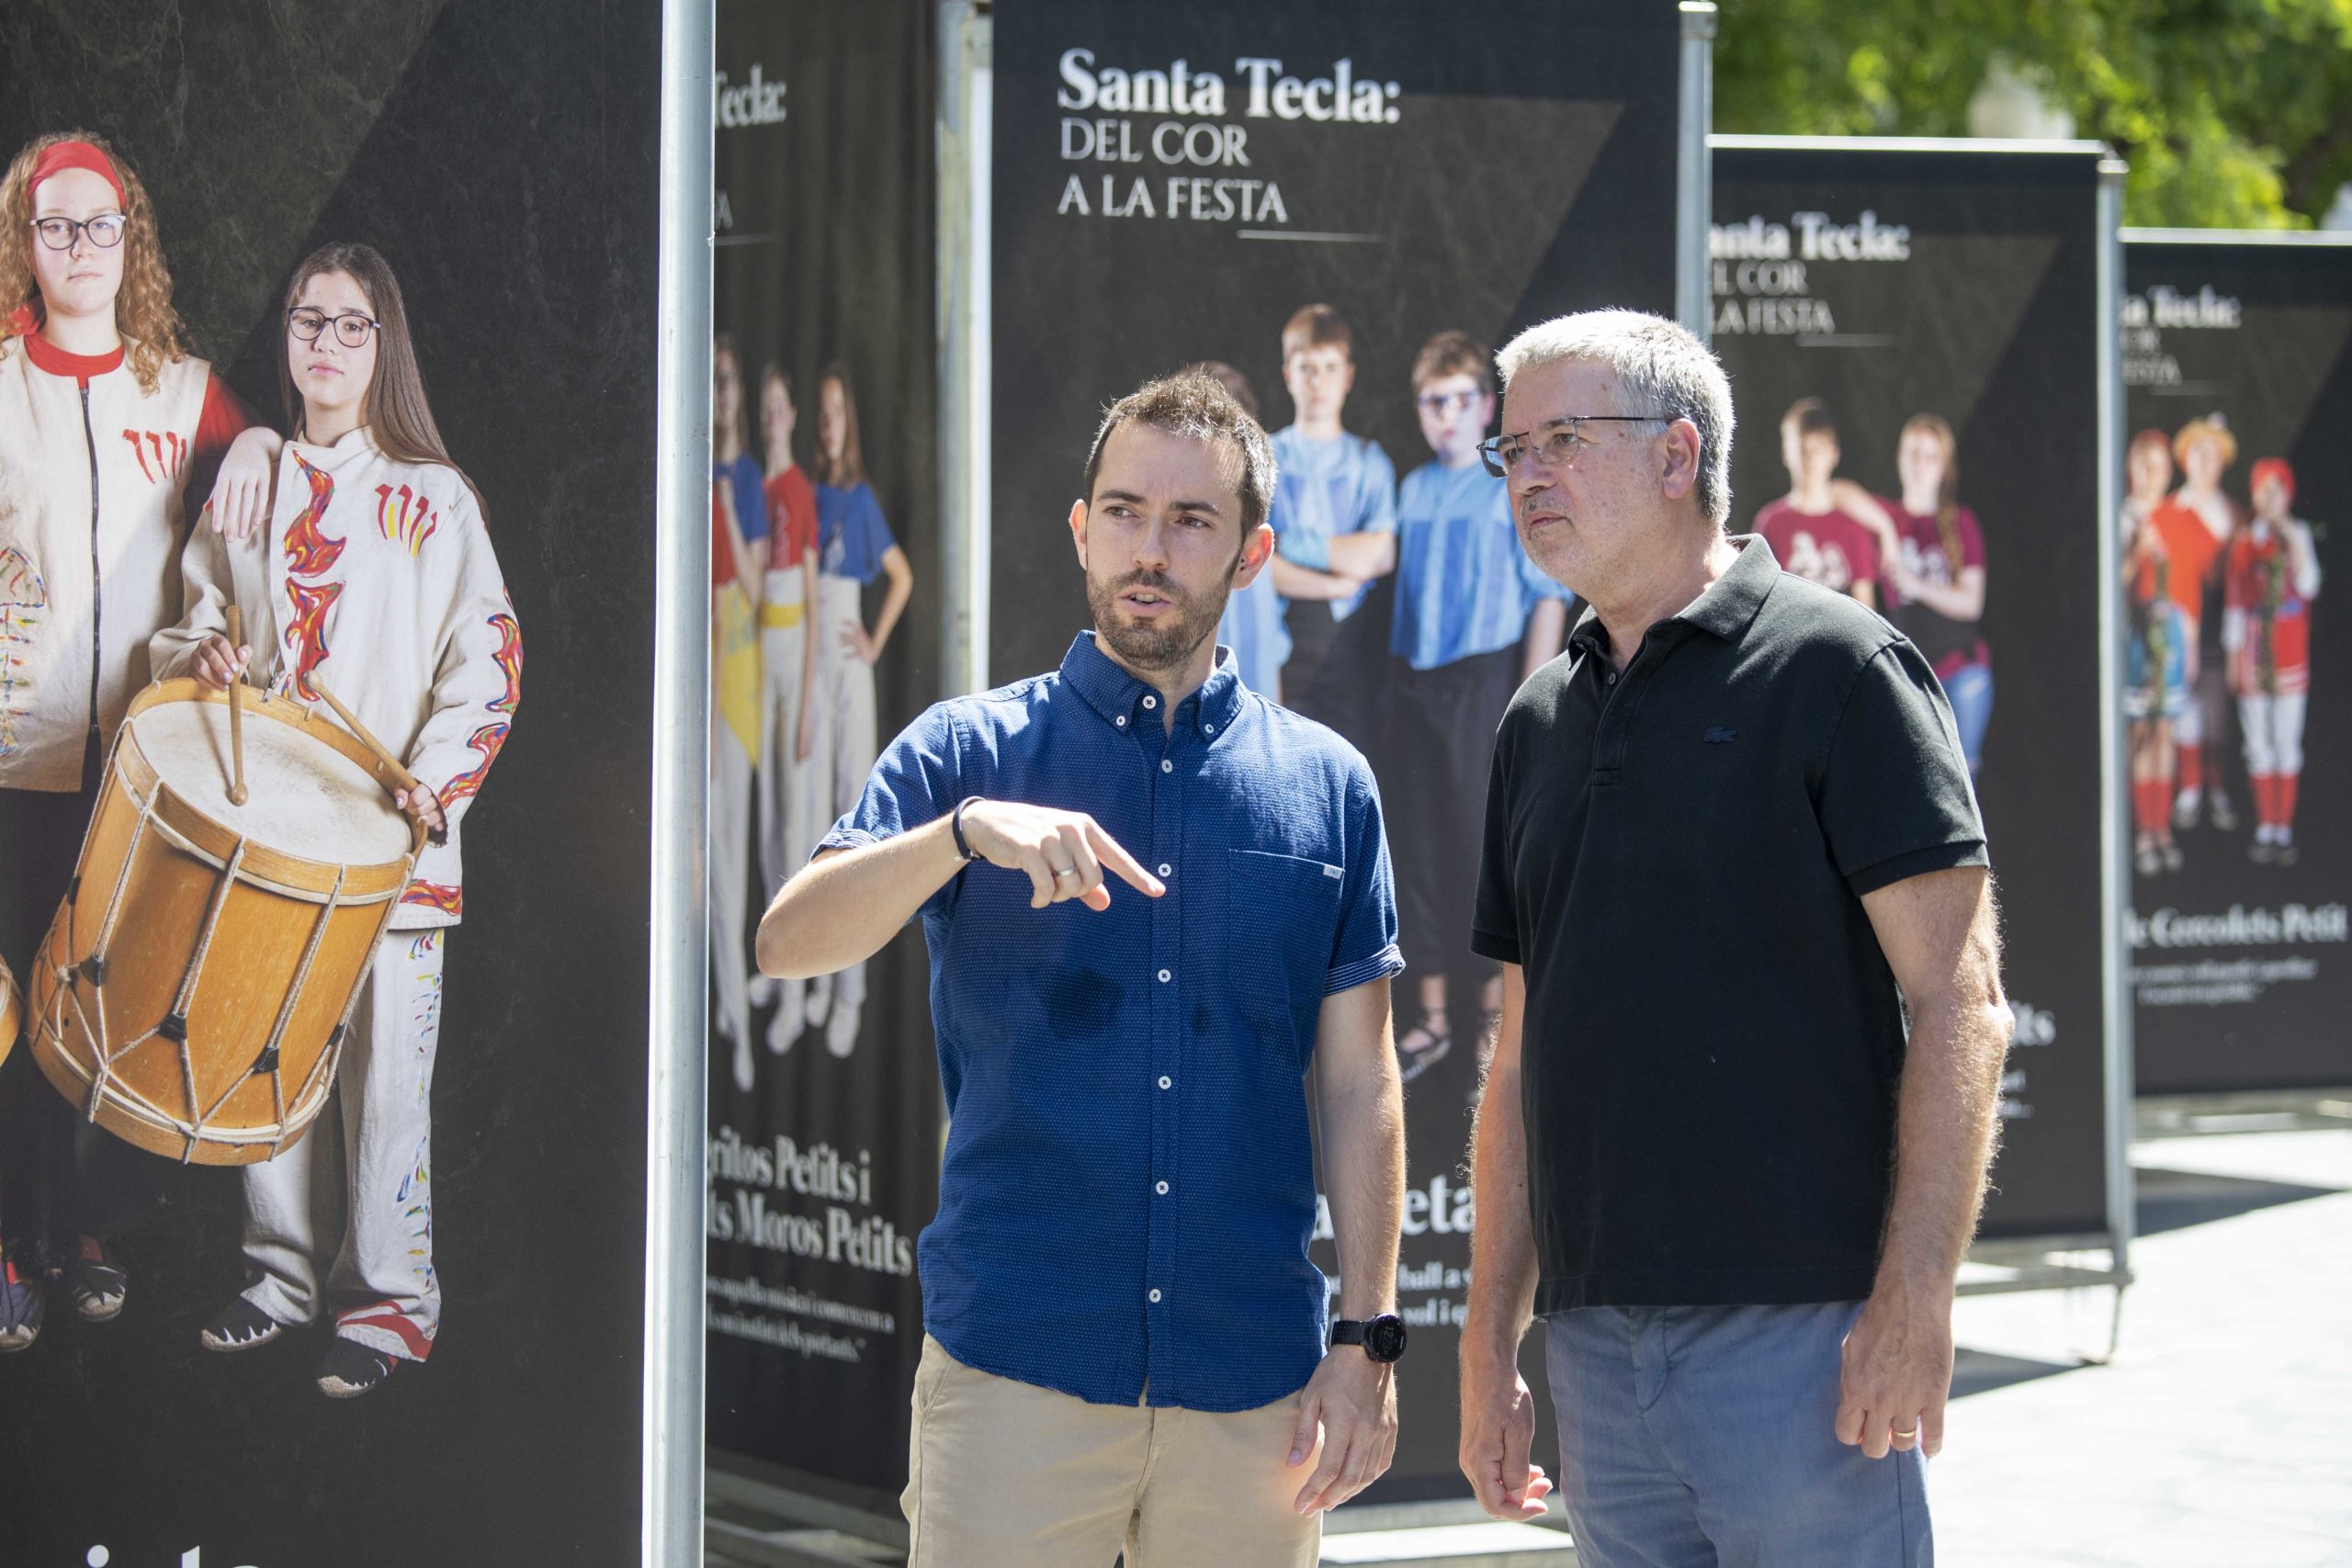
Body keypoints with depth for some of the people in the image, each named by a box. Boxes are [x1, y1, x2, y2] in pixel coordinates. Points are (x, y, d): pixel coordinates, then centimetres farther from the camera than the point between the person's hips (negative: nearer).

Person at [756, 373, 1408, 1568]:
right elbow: (787, 941, -9)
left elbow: (1359, 1088, 10)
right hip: (1013, 1365, -2)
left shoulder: (1326, 784, 10)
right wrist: (967, 831, -24)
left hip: (1252, 1378, 2)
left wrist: (1370, 1338, 3)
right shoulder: (969, 751, 5)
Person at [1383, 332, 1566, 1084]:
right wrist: (1396, 679, 7)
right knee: (1422, 846, 8)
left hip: (1483, 683, -5)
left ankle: (1496, 1017, 9)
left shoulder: (1515, 487, -5)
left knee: (1486, 847, -1)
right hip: (1414, 685, 5)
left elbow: (1549, 597, -7)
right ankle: (1432, 1014, 18)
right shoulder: (1412, 490, 9)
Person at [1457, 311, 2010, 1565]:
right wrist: (1490, 1337, 13)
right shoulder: (1540, 722, 16)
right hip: (1597, 1348, 6)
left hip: (1799, 1326, -6)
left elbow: (1958, 1003, -10)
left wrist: (1914, 1298, -17)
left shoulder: (1832, 667, -4)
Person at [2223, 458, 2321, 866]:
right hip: (2254, 645, 1)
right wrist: (2233, 654, 6)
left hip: (2290, 646, -1)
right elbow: (2233, 598, 7)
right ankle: (2265, 829, 10)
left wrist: (2294, 543, -14)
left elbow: (2309, 587, -8)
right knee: (2258, 743, 3)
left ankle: (2285, 829, 6)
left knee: (2288, 741, 1)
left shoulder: (2298, 534, 3)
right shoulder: (2244, 540, 4)